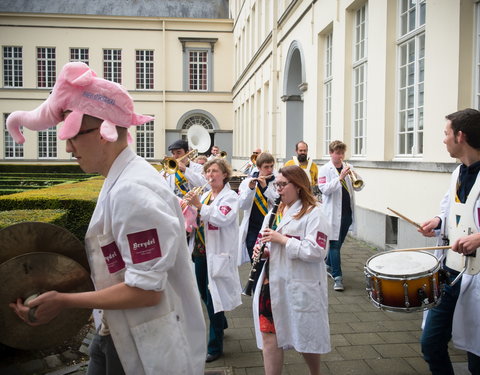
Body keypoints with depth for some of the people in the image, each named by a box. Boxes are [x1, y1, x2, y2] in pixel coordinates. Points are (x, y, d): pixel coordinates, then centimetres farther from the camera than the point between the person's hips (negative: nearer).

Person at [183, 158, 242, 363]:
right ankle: (221, 324, 45)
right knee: (204, 294, 19)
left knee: (213, 298, -1)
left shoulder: (230, 196, -7)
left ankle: (215, 346, 13)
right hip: (200, 252, 7)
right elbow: (198, 220, 17)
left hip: (217, 254, -7)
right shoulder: (204, 195, 14)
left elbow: (223, 218, -24)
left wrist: (199, 205, -28)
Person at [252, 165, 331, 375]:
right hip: (273, 283, 6)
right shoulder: (275, 213, 13)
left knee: (306, 338, 10)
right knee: (269, 336, 4)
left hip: (301, 287, -6)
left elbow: (316, 251, -20)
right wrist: (261, 250, 0)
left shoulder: (313, 214, -9)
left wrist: (282, 239, -19)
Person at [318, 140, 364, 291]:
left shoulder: (347, 168, 11)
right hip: (333, 213, -5)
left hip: (347, 212, 6)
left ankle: (329, 265, 37)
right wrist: (340, 178, -25)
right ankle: (337, 277, -5)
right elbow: (324, 189, -17)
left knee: (339, 242, 17)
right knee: (335, 243, -6)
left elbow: (359, 187, 7)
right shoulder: (325, 170, -4)